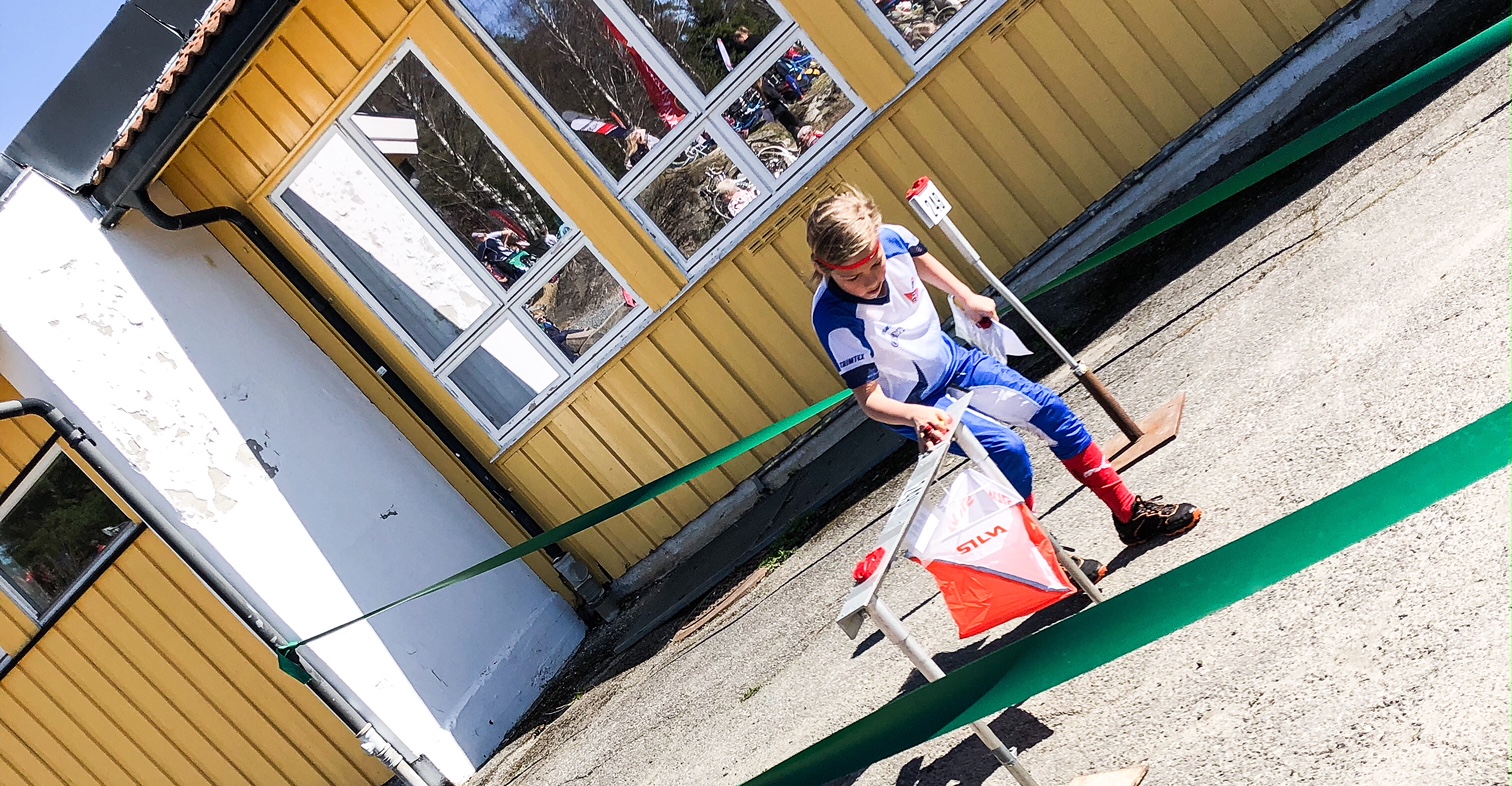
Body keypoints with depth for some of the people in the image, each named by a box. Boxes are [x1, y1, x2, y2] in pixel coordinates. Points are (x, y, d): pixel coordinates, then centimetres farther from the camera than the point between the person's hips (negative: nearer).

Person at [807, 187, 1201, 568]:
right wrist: (915, 415, -51)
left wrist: (965, 296, 14)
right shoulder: (837, 320, -34)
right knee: (1008, 451, -23)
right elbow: (870, 399, -32)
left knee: (1048, 408, 1)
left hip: (953, 359, 6)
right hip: (914, 404, -6)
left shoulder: (891, 238, -19)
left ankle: (1131, 513, 16)